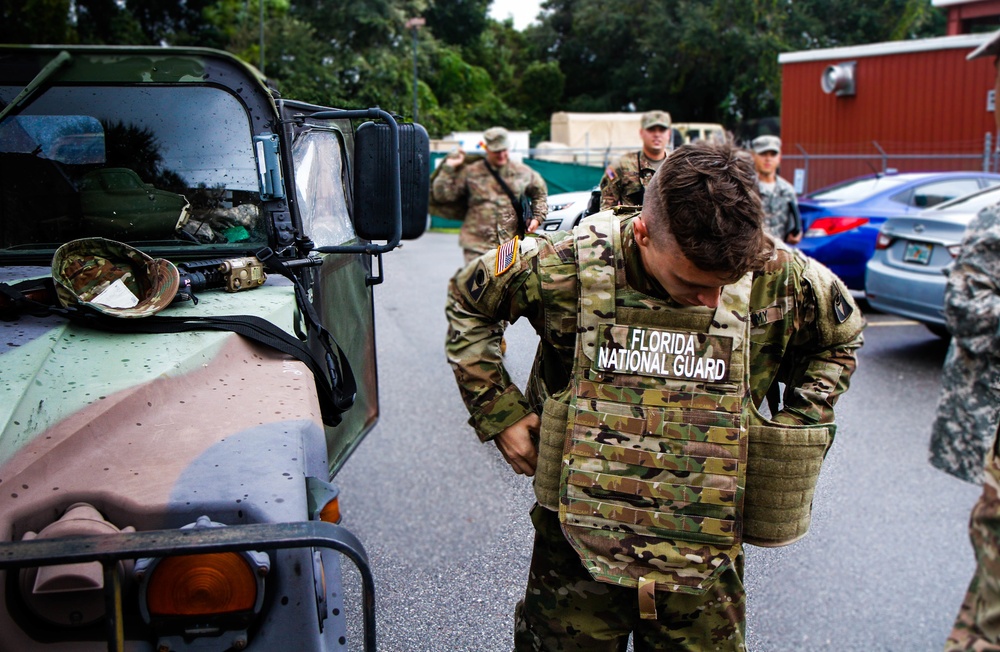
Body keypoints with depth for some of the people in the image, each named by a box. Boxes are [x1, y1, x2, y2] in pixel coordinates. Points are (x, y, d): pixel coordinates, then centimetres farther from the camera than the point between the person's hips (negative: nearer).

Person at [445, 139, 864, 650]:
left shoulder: (778, 277, -11)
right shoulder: (566, 267, -16)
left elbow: (840, 338, 12)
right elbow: (467, 304, 3)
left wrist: (797, 426, 0)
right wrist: (500, 413, -3)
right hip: (577, 551, -1)